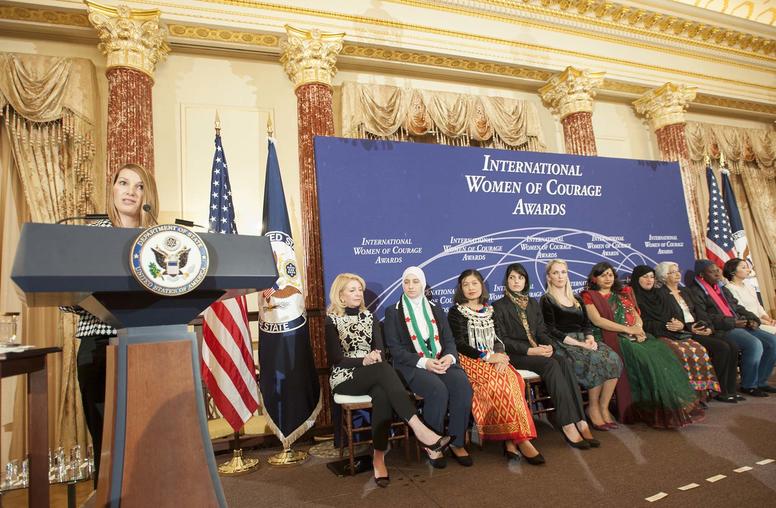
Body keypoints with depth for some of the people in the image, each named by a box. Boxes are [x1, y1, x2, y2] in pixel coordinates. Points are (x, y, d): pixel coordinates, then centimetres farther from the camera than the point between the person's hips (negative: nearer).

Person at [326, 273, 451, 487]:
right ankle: (419, 428, -38)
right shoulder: (331, 320, 2)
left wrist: (376, 356, -16)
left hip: (373, 376, 4)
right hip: (345, 378, -4)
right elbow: (335, 359, -8)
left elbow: (381, 350, 8)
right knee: (384, 370, -33)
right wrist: (364, 360, -23)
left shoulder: (369, 317, 16)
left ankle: (379, 458, -30)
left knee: (382, 395, -33)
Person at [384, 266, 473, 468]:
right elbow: (395, 348, -3)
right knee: (438, 390, -32)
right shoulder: (393, 312, 7)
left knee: (462, 385, -26)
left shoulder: (436, 310, 19)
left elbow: (449, 340, 12)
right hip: (412, 365, -3)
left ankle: (457, 442, -9)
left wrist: (450, 357, -12)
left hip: (442, 362, 4)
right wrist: (423, 362, -17)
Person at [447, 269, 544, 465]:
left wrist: (499, 355, -8)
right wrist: (487, 356, -14)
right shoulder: (456, 312, 4)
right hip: (470, 361, -4)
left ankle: (510, 440, -24)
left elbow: (497, 339, 15)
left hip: (493, 360, 4)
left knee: (513, 379, -27)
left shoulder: (489, 311, 19)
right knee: (502, 381, -30)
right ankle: (520, 439, -23)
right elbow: (460, 344, -5)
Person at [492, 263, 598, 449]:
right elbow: (502, 339, -5)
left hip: (539, 350, 5)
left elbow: (542, 330, 16)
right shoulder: (499, 306, 3)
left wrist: (549, 345, -7)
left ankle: (580, 422, -32)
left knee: (564, 361, -27)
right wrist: (529, 350, -16)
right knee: (551, 365, -31)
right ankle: (568, 425, -33)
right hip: (516, 355, -5)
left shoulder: (533, 303, 22)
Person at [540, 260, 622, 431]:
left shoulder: (576, 300, 21)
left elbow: (587, 324, 16)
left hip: (583, 340, 6)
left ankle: (604, 407, -13)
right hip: (563, 345, -6)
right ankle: (593, 408, -10)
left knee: (613, 359, -22)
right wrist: (579, 343, -16)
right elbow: (552, 330, -8)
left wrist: (590, 338, -7)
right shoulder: (546, 300, 2)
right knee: (596, 361, -29)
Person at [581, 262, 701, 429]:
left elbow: (636, 315, 16)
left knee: (662, 354, -20)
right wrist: (628, 329, -14)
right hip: (613, 338, -5)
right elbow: (597, 320, -10)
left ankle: (674, 405, -17)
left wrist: (638, 328, -7)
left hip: (634, 335, 6)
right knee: (645, 358, -28)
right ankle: (656, 409, -22)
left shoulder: (623, 293, 23)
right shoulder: (589, 296, 3)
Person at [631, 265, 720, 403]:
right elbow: (643, 324, -9)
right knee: (682, 353, -29)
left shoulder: (660, 295, 22)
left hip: (674, 333, 6)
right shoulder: (634, 298, 0)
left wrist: (680, 324, -6)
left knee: (700, 350, -18)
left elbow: (676, 314, 17)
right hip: (654, 336, -6)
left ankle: (698, 394, -13)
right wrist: (665, 326, -14)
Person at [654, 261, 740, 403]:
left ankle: (730, 389, -4)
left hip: (699, 328, 8)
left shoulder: (684, 291, 21)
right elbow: (666, 321, -12)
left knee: (733, 346, -11)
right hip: (683, 332, -8)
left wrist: (708, 327, 3)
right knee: (721, 347, -23)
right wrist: (688, 328, -18)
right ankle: (719, 391, -12)